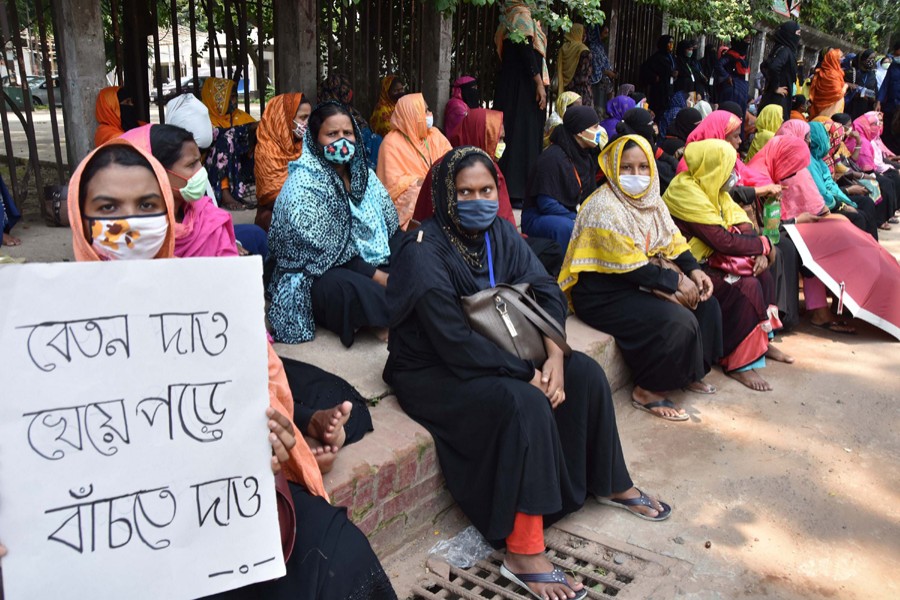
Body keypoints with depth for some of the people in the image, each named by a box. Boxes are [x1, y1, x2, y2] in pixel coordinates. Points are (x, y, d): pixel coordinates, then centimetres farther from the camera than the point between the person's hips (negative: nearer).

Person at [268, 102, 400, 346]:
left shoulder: (362, 173, 10)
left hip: (372, 264, 6)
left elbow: (390, 226, 8)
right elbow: (324, 253, -18)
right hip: (314, 276, -6)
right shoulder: (303, 186, -12)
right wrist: (378, 277, -22)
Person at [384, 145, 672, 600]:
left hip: (490, 352, 8)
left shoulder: (499, 233, -1)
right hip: (433, 372, -7)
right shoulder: (424, 254, -22)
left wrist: (555, 356, -20)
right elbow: (455, 344, -27)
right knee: (526, 404, -30)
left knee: (584, 373, -2)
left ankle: (610, 483, 19)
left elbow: (546, 291, -4)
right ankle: (523, 554, -22)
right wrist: (528, 373, -22)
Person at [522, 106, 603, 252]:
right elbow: (546, 204, -22)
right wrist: (577, 220, -24)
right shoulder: (553, 157, -18)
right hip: (538, 218, -8)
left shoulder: (587, 156, 8)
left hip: (571, 215, 8)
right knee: (567, 227, -37)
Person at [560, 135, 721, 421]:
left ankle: (691, 371, 19)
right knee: (679, 322, -23)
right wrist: (676, 281, -16)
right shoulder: (605, 208, -21)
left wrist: (693, 270, -5)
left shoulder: (650, 199, 6)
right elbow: (629, 267, -22)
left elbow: (672, 239, 12)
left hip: (637, 283, 9)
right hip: (601, 295, -9)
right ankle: (647, 391, -5)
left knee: (705, 300, 4)